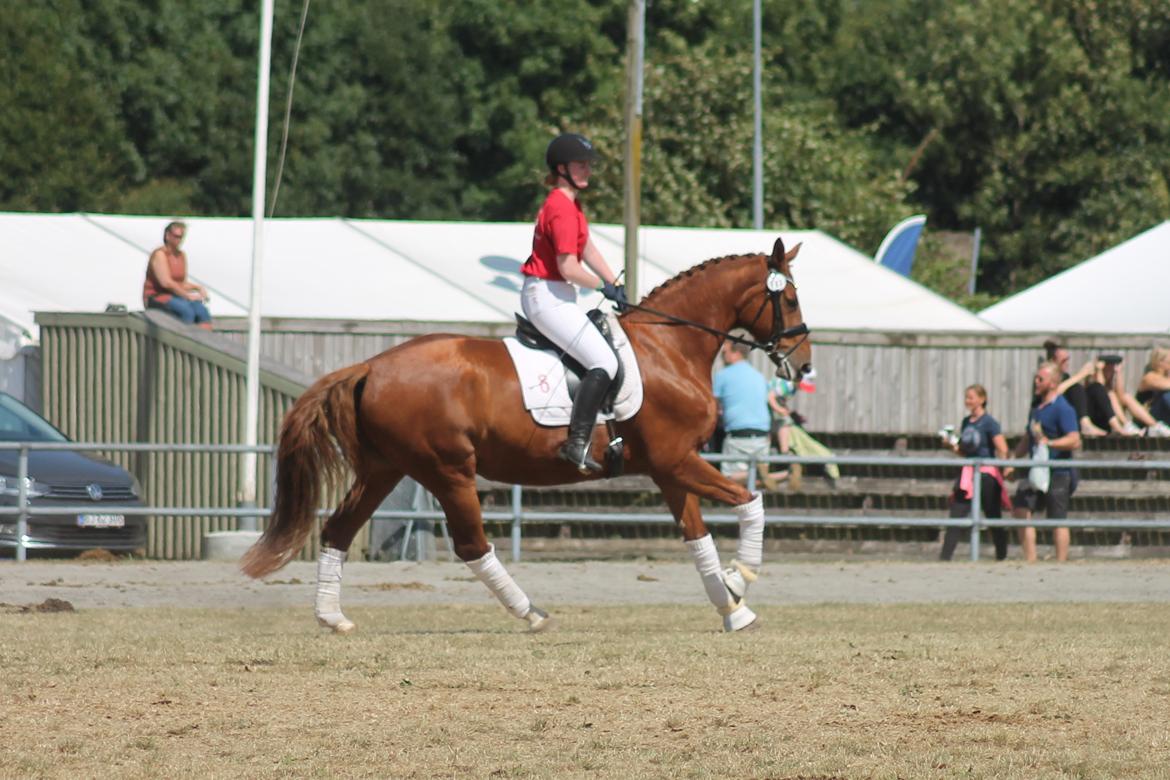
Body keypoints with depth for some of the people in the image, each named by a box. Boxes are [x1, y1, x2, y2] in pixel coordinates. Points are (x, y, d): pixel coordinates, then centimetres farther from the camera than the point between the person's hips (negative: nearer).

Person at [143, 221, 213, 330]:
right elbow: (166, 282, -21)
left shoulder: (181, 255, 13)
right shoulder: (160, 254, -11)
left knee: (202, 311, -22)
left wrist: (199, 288, -4)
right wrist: (187, 295, -19)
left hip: (175, 296, 7)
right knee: (187, 310, -34)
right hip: (156, 296, -7)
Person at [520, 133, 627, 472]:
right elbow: (568, 267, -22)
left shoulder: (570, 203, 15)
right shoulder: (562, 209, -19)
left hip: (555, 296, 11)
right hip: (548, 296, -11)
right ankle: (578, 442, -23)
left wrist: (616, 286, 9)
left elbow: (588, 251, 19)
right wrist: (604, 287, -9)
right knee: (604, 362, -18)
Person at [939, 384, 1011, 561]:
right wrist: (952, 445, 2)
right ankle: (944, 557, -7)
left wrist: (1003, 470, -16)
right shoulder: (966, 422, 12)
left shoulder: (989, 423, -9)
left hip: (986, 475, -6)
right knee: (956, 516, -3)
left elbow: (1002, 450, -12)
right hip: (968, 474, 6)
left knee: (993, 517, 5)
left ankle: (1002, 556, 17)